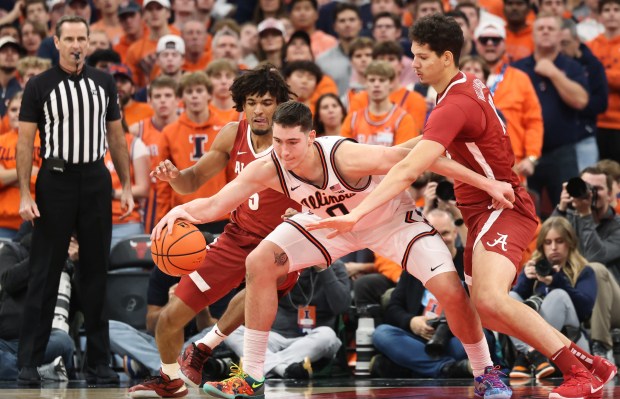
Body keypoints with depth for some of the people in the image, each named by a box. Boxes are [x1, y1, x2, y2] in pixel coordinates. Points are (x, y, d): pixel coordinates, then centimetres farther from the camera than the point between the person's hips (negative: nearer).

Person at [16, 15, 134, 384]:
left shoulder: (104, 82, 7)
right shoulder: (40, 86, -3)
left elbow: (116, 136, 12)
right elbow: (25, 141, -3)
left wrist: (127, 186, 7)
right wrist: (25, 195, -10)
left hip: (96, 181, 3)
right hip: (55, 181, -3)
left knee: (96, 271, 6)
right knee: (45, 273, -2)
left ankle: (98, 361, 12)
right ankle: (30, 361, 3)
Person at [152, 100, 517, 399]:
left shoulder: (346, 157, -40)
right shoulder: (267, 169, -28)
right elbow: (215, 204, -26)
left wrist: (486, 183, -30)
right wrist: (183, 210, -50)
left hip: (392, 219, -4)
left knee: (451, 291, -20)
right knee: (260, 264, -12)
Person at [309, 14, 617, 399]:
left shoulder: (454, 105, -23)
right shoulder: (471, 86, 6)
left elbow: (409, 170, -32)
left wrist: (356, 214, -37)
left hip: (502, 208, -10)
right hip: (485, 211, 10)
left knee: (490, 299, -30)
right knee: (485, 311, 7)